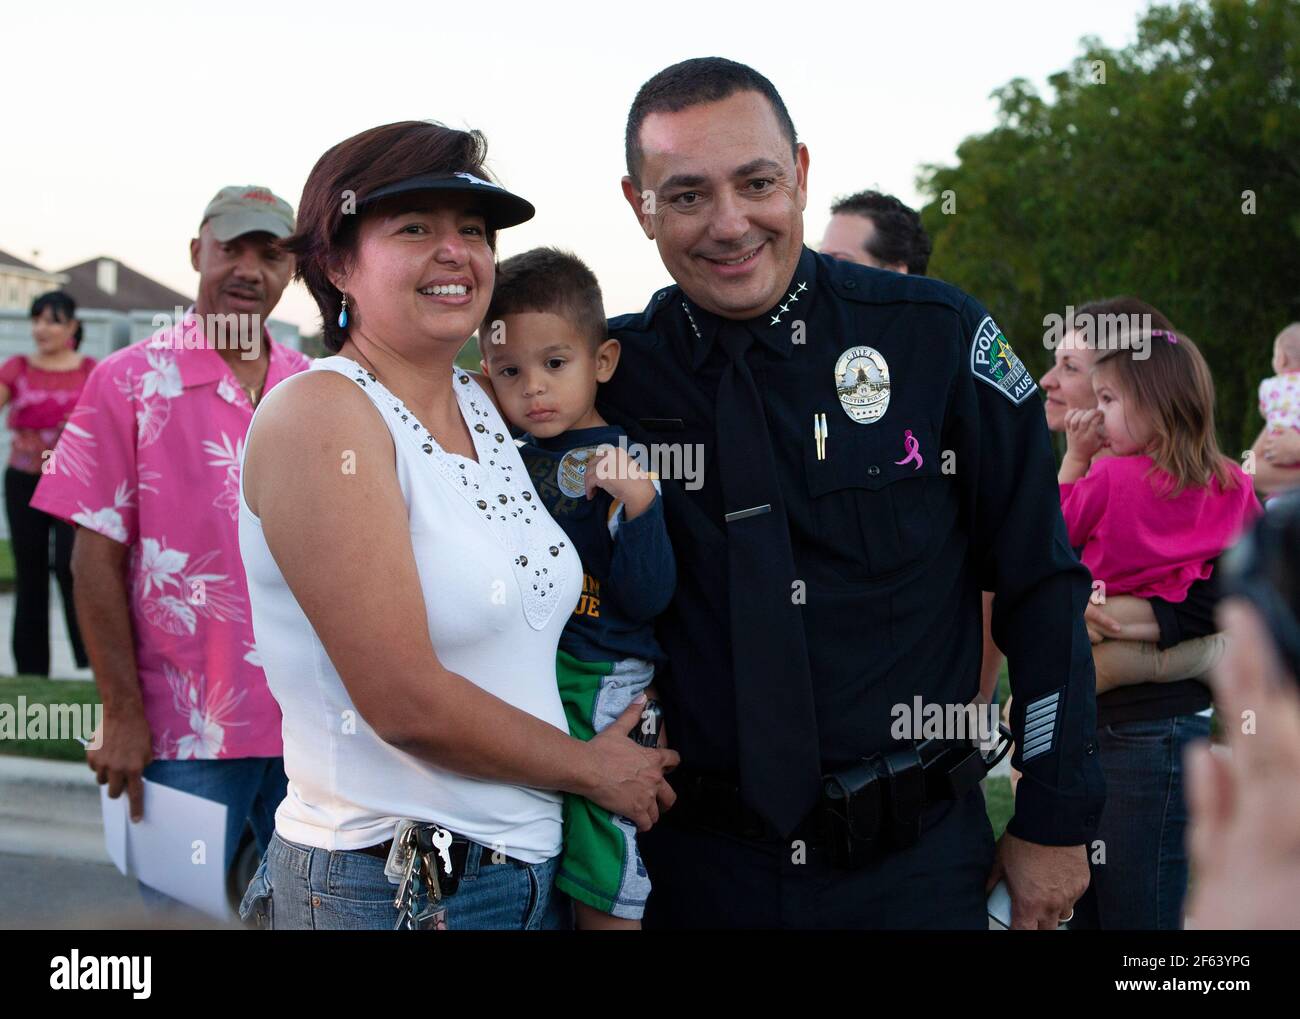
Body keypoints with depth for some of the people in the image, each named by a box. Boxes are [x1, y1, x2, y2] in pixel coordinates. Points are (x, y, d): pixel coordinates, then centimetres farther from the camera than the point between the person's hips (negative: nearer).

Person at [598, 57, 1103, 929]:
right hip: (698, 861, 1)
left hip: (915, 858, -1)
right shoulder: (610, 377, -4)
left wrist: (1057, 821, -1)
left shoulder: (936, 336, -8)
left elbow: (1041, 585, -2)